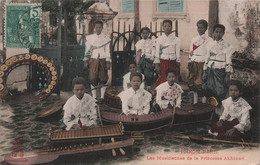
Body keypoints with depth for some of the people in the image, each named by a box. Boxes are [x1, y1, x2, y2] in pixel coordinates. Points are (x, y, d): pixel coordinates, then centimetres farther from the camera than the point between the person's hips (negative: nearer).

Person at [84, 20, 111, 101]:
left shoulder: (106, 38, 5)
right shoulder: (90, 38, 9)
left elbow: (107, 51, 3)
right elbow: (87, 50, 10)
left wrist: (108, 62, -3)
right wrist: (86, 61, 4)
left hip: (103, 60, 0)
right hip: (93, 60, 1)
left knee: (103, 79, -1)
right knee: (93, 79, -4)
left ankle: (102, 97, 9)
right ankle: (94, 97, 5)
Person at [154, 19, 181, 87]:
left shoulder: (176, 39, 3)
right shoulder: (159, 39, 4)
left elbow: (178, 53, 4)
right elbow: (157, 53, 2)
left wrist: (178, 65, 1)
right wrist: (157, 65, -4)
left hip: (172, 62, 1)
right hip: (163, 62, -1)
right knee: (163, 79, -5)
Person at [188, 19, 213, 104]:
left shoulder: (209, 40, -3)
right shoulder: (194, 39, 13)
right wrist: (190, 63, 11)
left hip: (203, 64, -5)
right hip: (194, 64, 5)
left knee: (202, 84, -6)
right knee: (192, 83, 7)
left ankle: (203, 103, 6)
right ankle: (195, 103, 20)